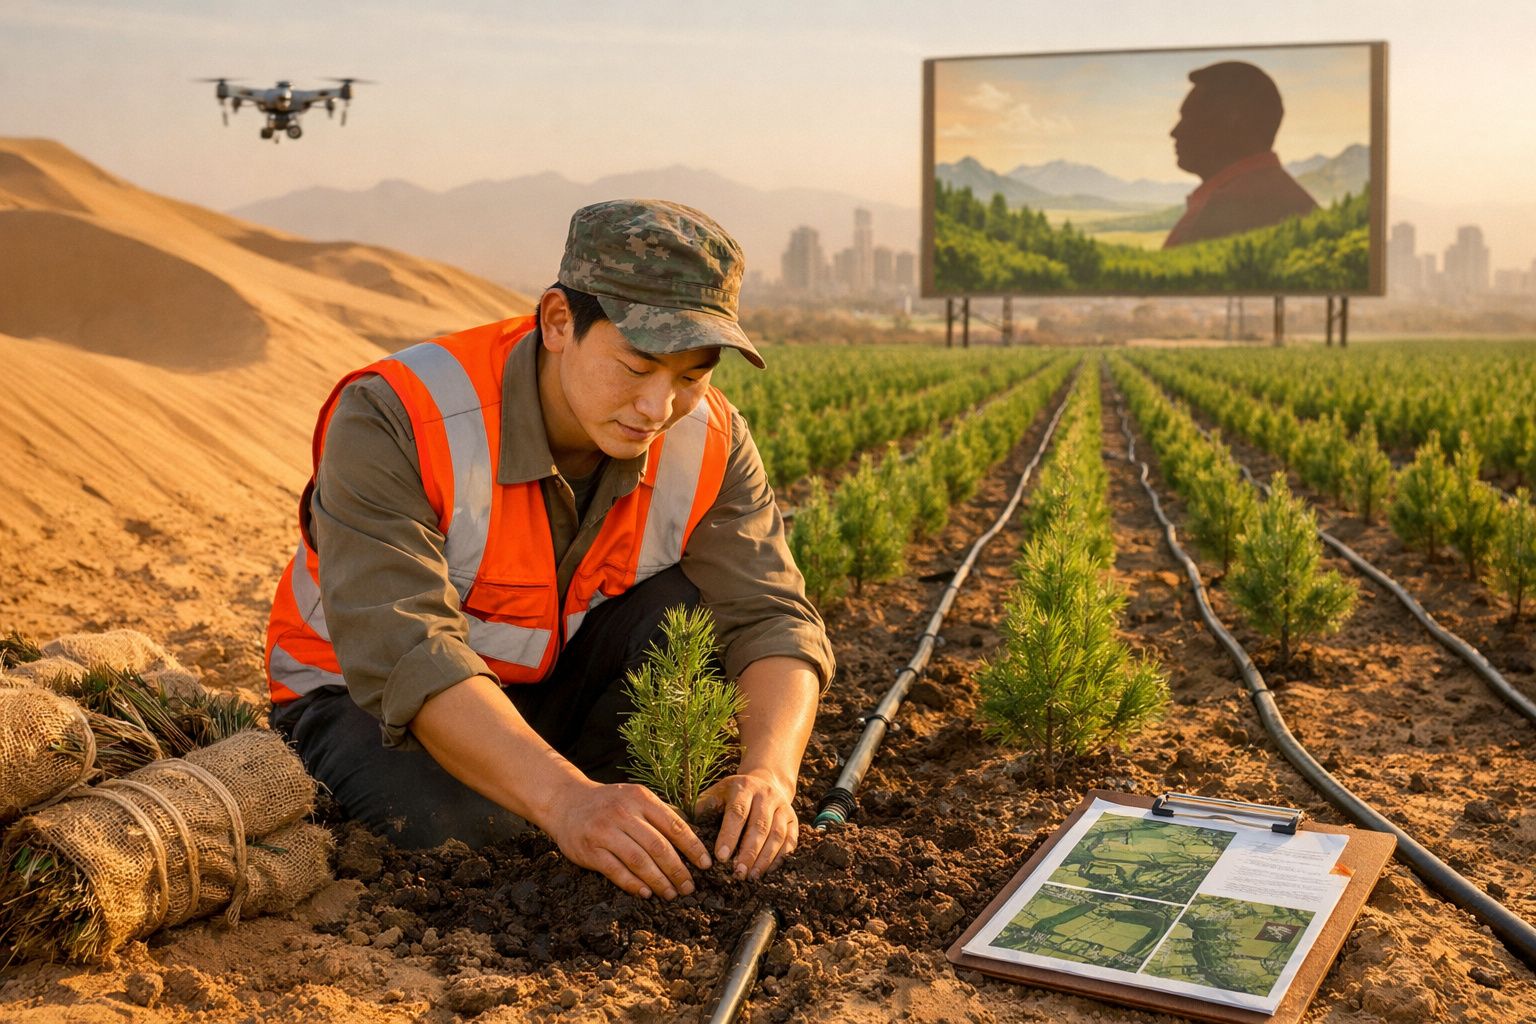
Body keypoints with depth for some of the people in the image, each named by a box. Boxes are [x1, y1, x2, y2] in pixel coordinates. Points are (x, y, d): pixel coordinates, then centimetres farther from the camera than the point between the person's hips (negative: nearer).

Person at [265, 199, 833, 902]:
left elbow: (771, 618, -20)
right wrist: (565, 799, -52)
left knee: (692, 603, -23)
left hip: (555, 685, 4)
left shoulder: (709, 442, -16)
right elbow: (404, 654, -40)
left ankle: (626, 816, -8)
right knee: (469, 828, -33)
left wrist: (768, 774, -40)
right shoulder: (395, 419, -30)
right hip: (362, 692, -3)